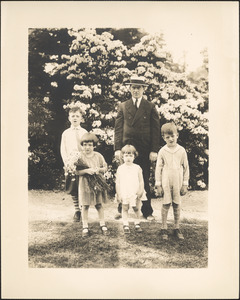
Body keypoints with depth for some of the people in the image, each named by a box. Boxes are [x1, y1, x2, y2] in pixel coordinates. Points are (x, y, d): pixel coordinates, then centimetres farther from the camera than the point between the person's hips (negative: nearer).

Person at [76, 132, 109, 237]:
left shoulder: (98, 156, 3)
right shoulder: (79, 157, -4)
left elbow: (105, 168, 7)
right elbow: (76, 171, -8)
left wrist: (99, 169, -13)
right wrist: (86, 170, -22)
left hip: (97, 184, 2)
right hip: (85, 184, -2)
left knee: (99, 205, 8)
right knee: (85, 206, 3)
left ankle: (103, 225, 19)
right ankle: (85, 227, 13)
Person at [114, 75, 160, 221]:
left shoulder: (150, 107, 6)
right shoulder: (123, 106, 10)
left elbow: (156, 130, 1)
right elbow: (118, 129, 6)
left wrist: (154, 150, -7)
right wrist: (117, 148, -3)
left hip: (144, 151, -1)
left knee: (145, 181, 6)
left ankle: (147, 212, 17)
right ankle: (122, 210, 19)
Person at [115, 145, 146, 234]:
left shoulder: (137, 168, 0)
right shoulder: (120, 169, -1)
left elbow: (141, 181, 2)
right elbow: (117, 182, 1)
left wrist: (141, 191, -8)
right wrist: (118, 194, -3)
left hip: (135, 193, 0)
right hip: (124, 193, 0)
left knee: (136, 208, 7)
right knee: (125, 209, 4)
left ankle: (137, 224, 22)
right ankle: (126, 225, 11)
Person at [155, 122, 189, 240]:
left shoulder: (181, 150, 1)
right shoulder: (162, 151, -2)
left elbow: (186, 168, 6)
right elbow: (158, 168, 1)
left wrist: (185, 184, 4)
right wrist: (158, 185, -1)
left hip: (178, 183, 1)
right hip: (166, 183, -1)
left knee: (177, 205, 7)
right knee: (166, 205, 2)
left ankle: (177, 228, 19)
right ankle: (164, 229, 13)